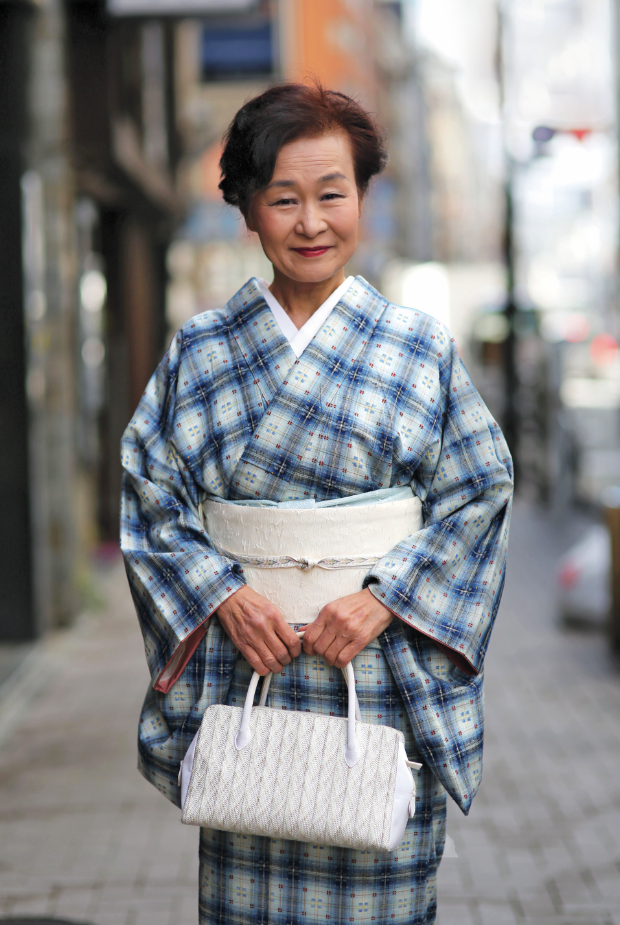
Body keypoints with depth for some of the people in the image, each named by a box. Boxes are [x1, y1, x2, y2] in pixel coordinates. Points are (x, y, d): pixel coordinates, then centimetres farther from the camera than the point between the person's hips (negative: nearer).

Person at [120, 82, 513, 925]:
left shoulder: (423, 349, 2)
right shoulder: (198, 352, 5)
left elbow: (480, 492, 0)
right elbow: (150, 495, 4)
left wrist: (385, 597, -12)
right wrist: (225, 596, -11)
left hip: (383, 674, -1)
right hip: (243, 665, 1)